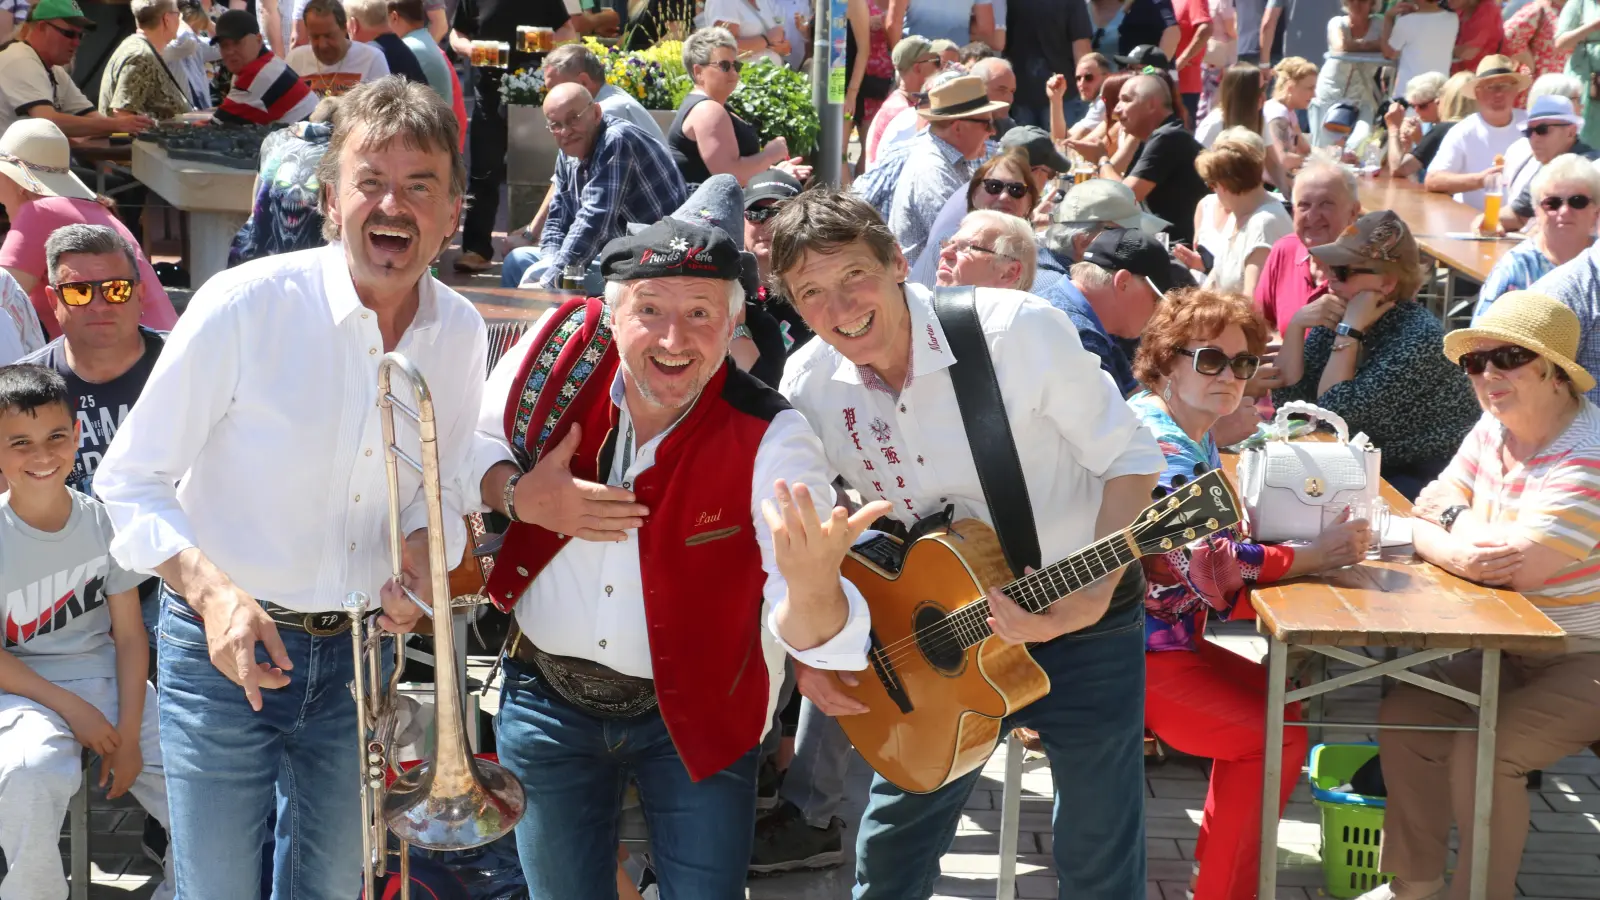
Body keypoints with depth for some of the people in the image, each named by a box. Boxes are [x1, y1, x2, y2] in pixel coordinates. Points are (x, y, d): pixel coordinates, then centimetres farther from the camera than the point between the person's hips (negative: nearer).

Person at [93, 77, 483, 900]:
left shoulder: (460, 334, -3)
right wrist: (212, 591, -26)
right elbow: (130, 479, -11)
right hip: (225, 646, -4)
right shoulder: (245, 305, -18)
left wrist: (420, 555, -11)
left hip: (358, 653, 4)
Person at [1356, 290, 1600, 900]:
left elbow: (1516, 564, -31)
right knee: (1405, 716, -3)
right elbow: (1424, 523, 1)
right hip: (1514, 649, 8)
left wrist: (1456, 519, -13)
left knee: (1480, 748, -24)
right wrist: (1458, 554, -22)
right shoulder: (1492, 432, 3)